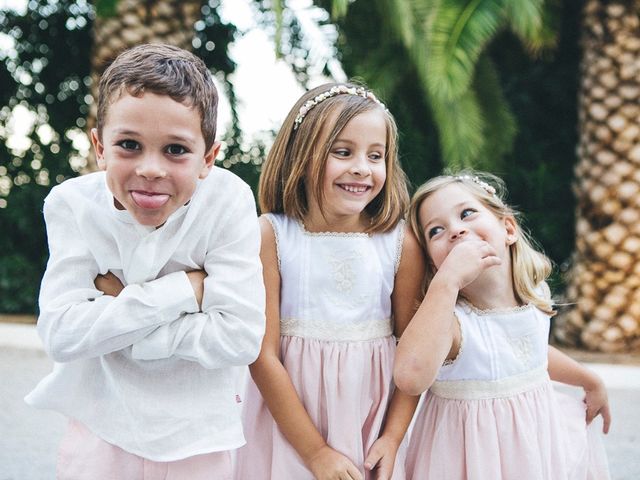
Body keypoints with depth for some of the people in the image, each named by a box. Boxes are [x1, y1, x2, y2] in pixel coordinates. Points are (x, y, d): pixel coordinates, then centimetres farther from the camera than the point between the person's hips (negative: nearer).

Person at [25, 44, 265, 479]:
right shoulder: (73, 203, -14)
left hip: (195, 438, 0)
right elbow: (61, 334, -22)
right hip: (101, 427, 1)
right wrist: (183, 289, -25)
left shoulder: (229, 201, -19)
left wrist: (114, 307, -21)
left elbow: (240, 338, -23)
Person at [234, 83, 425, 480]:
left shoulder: (401, 243, -6)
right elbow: (264, 356, -12)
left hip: (371, 426, 2)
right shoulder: (269, 236, -11)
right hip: (287, 423, -1)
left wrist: (393, 438, -6)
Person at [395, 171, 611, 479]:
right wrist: (447, 281, -43)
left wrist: (591, 382, 33)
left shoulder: (536, 295, -4)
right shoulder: (448, 317, -23)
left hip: (542, 444, 5)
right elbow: (410, 377, -45)